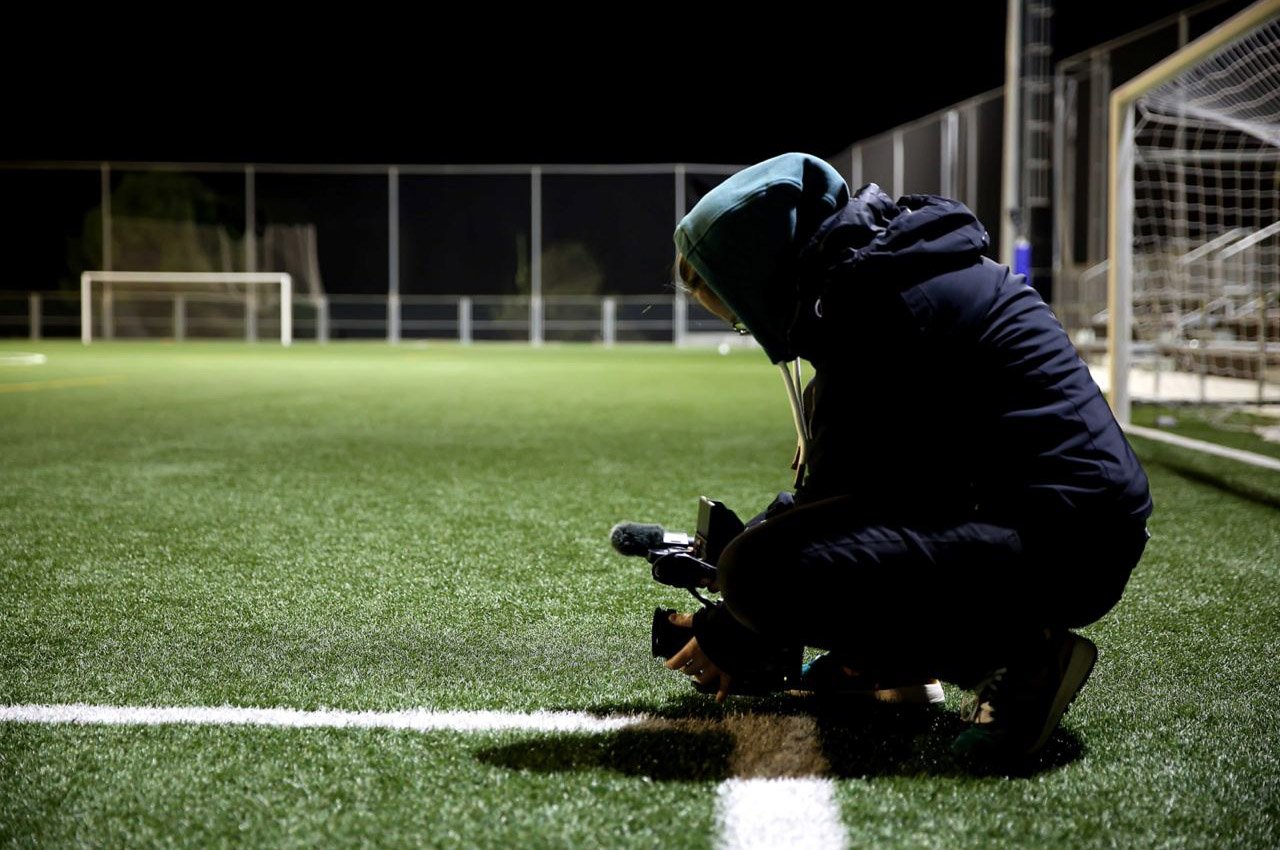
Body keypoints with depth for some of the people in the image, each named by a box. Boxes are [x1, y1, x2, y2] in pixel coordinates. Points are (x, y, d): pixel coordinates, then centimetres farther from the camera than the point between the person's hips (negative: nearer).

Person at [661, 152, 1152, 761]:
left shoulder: (870, 302, -14)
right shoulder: (887, 264, 16)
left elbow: (850, 492, -10)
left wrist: (734, 640, 0)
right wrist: (735, 539, 23)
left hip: (1065, 548, -11)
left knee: (757, 573, -22)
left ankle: (1022, 652, -12)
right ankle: (878, 657, 16)